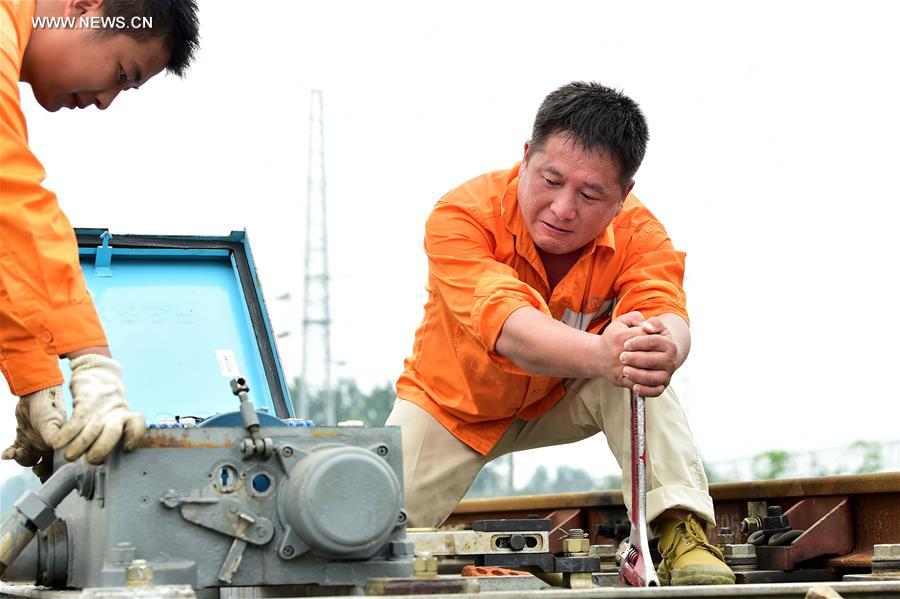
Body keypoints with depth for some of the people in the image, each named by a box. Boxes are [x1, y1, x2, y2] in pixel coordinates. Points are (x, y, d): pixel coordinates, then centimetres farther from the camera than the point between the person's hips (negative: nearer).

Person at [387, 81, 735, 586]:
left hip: (562, 402, 1)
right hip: (453, 408, -1)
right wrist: (599, 354, -69)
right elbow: (510, 331, -48)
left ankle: (682, 532, -32)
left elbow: (668, 317, -41)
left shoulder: (638, 233, -23)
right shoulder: (461, 216, -32)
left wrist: (665, 348, -68)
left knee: (639, 369, -31)